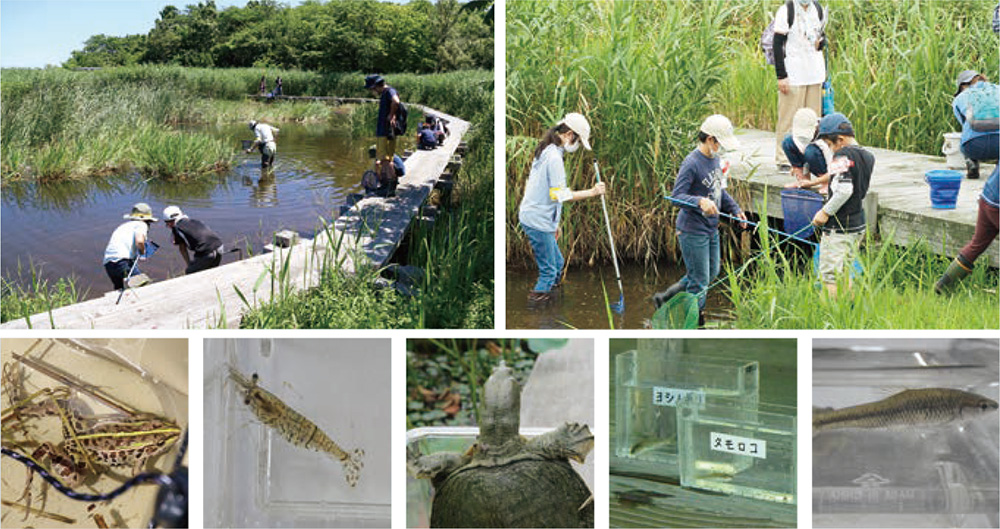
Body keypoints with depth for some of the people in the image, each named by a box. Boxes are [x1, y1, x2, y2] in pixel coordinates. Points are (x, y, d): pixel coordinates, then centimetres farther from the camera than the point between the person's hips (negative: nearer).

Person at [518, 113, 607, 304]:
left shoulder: (546, 151, 15)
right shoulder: (554, 156, -18)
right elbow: (559, 194, -23)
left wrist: (554, 223, 24)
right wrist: (592, 192, -19)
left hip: (533, 217, 10)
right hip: (537, 222, -10)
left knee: (557, 263, 18)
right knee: (549, 270, -4)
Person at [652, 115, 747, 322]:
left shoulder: (715, 159, 8)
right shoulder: (691, 163, -20)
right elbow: (677, 195, -25)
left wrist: (735, 209, 11)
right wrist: (700, 202, -40)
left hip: (711, 228, 10)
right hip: (693, 231, -10)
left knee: (711, 273, 21)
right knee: (699, 281, -1)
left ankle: (664, 298, 32)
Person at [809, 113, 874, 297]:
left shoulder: (842, 155, -17)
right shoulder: (868, 156, 9)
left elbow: (844, 190, -28)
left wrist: (825, 212, -16)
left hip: (839, 227, -9)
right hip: (858, 224, 9)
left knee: (830, 275, -4)